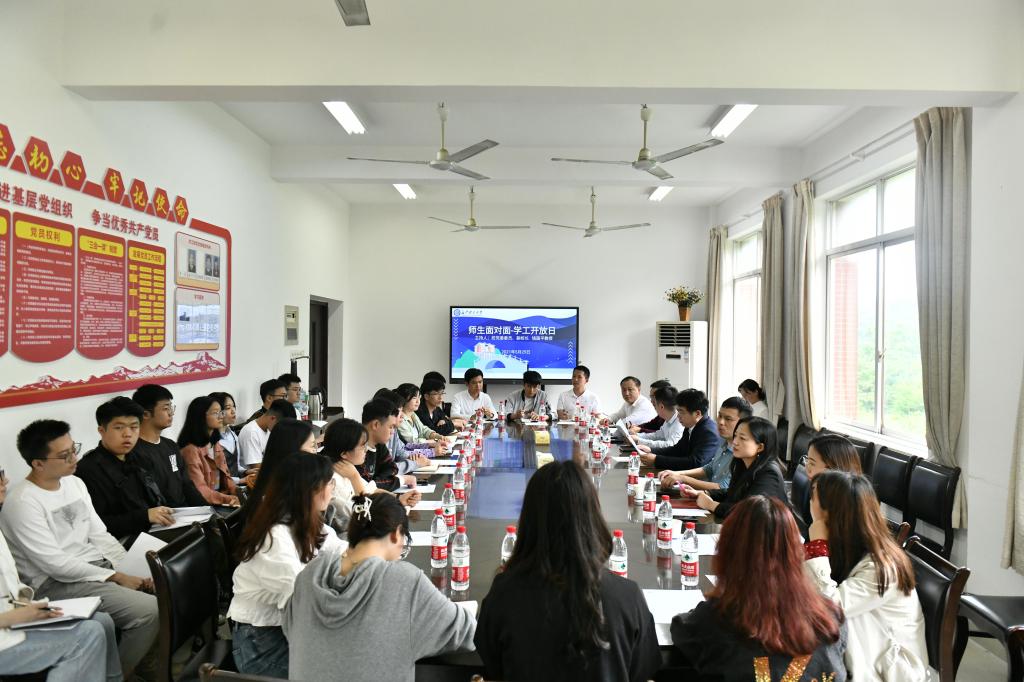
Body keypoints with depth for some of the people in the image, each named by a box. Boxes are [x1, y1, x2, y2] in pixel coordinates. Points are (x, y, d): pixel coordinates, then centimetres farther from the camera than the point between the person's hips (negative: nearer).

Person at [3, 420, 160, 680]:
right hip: (57, 582, -8)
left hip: (100, 566, 8)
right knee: (150, 610, -23)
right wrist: (117, 578, -18)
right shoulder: (22, 502, -16)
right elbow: (54, 564, -20)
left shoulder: (75, 483, 8)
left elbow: (99, 535, 9)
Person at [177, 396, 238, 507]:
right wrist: (227, 499, -28)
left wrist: (237, 492, -4)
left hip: (222, 504, 8)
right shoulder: (191, 450, -11)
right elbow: (199, 490, -18)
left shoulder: (216, 445, 16)